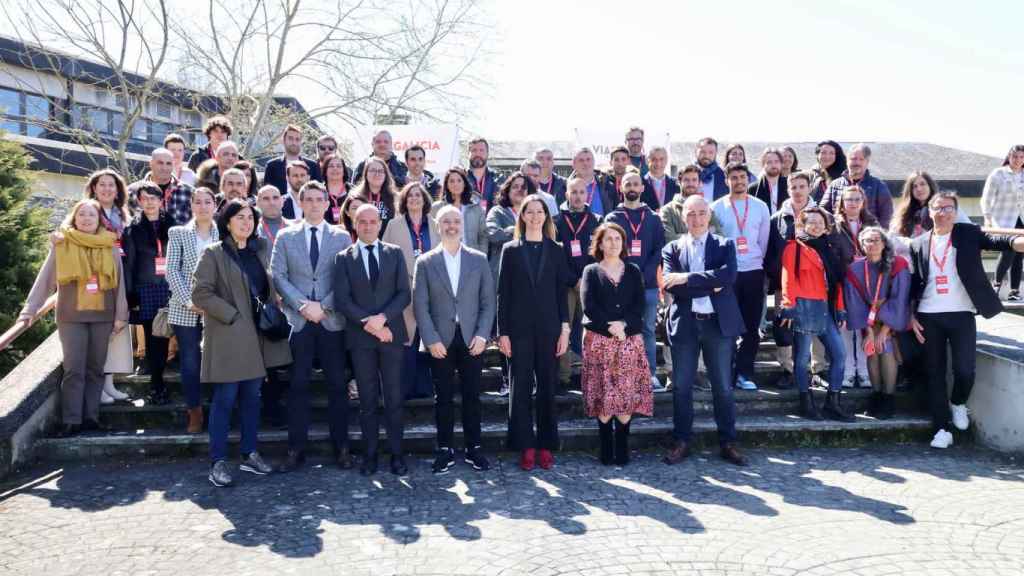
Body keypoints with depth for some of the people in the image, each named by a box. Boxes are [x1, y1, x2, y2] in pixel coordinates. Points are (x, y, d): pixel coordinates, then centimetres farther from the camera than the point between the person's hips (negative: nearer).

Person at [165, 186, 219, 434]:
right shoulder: (177, 233, 7)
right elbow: (171, 270, -1)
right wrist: (189, 300, -12)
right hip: (185, 309, 0)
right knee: (190, 363, 4)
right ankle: (195, 413, 17)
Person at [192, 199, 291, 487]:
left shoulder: (261, 250, 12)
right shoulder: (214, 253, -4)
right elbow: (200, 293, -11)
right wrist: (232, 316, -14)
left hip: (257, 334, 6)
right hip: (228, 336, -5)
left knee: (252, 396, 11)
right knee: (225, 399, -3)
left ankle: (249, 454, 20)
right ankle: (218, 462, 4)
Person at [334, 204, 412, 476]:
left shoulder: (395, 253, 7)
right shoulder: (344, 258, 5)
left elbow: (404, 293, 1)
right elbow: (341, 299, -3)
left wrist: (383, 318, -13)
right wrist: (368, 323, -13)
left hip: (391, 334, 0)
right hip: (360, 337, 0)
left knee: (394, 397, 3)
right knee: (367, 399, 5)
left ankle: (397, 454, 10)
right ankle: (370, 454, 14)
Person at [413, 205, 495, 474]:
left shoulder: (479, 259, 6)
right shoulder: (425, 262, 3)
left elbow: (488, 301, 5)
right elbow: (420, 305, -1)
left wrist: (482, 335, -6)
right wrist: (431, 339, -9)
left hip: (472, 339, 1)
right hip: (440, 341, -1)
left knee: (472, 396, 6)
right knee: (443, 397, 5)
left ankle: (473, 448, 17)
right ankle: (445, 450, 16)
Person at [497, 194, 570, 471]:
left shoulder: (555, 251, 8)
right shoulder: (511, 250, 5)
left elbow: (561, 292, 6)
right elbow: (503, 293, 2)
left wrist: (565, 329, -2)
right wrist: (503, 332, -4)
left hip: (548, 328, 1)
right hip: (519, 328, -1)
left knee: (547, 386, 5)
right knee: (521, 386, 1)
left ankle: (546, 446, 14)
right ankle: (526, 447, 8)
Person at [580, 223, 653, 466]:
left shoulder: (633, 272, 14)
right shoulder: (591, 271, 8)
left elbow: (639, 305, 3)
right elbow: (588, 306, -4)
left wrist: (624, 325, -14)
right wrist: (610, 327, -14)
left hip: (629, 339, 2)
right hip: (598, 340, -2)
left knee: (627, 393, -4)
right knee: (603, 394, -3)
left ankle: (622, 447, 4)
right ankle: (606, 448, 6)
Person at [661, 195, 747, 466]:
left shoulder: (725, 245, 5)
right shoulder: (672, 249, 6)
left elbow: (728, 276, -13)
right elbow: (672, 286, -8)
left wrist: (688, 278, -17)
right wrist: (710, 285, -13)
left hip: (718, 322, 0)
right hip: (685, 324, 1)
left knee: (723, 386, 6)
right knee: (682, 386, 5)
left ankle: (728, 443, 17)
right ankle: (681, 442, 17)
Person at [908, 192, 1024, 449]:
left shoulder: (969, 234, 3)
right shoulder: (918, 244, 9)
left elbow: (996, 241, -15)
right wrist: (911, 316, 5)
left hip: (962, 315, -2)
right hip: (928, 318, 2)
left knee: (965, 370, -7)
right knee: (935, 373, 5)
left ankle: (958, 403, 26)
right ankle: (942, 428, 12)